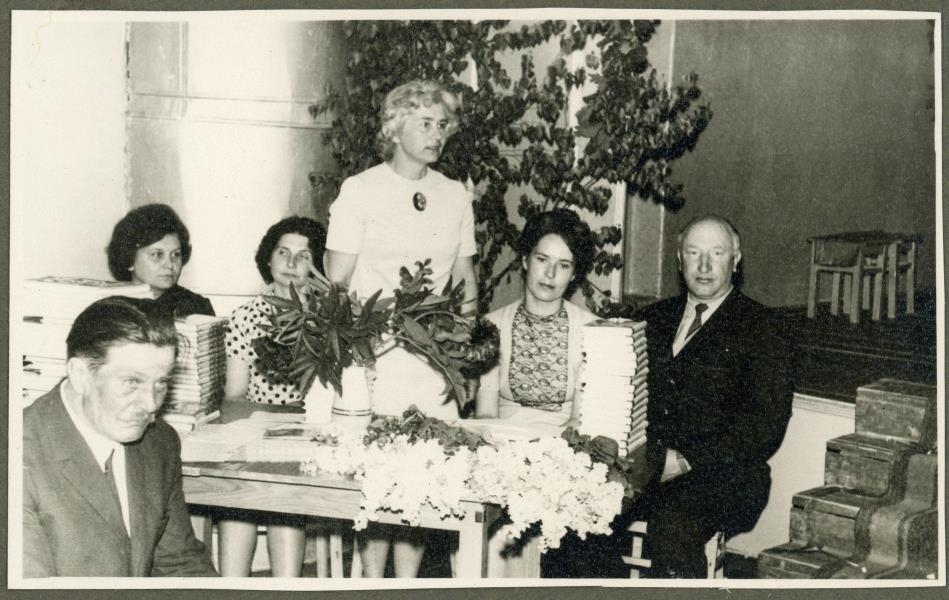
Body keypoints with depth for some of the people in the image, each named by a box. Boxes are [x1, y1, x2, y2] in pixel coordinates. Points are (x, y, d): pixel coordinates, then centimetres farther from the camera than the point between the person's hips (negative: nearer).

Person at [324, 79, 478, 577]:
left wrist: (466, 303, -1)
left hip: (435, 361, 4)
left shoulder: (456, 196, 13)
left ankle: (408, 581, 13)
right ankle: (373, 579, 11)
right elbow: (337, 286, -1)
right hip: (375, 360, -3)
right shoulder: (360, 191, 1)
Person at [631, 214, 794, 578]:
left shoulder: (758, 329, 2)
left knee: (672, 523, -35)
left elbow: (766, 424, -7)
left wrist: (688, 461, -16)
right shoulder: (654, 319, 19)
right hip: (646, 466, 4)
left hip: (721, 472, -4)